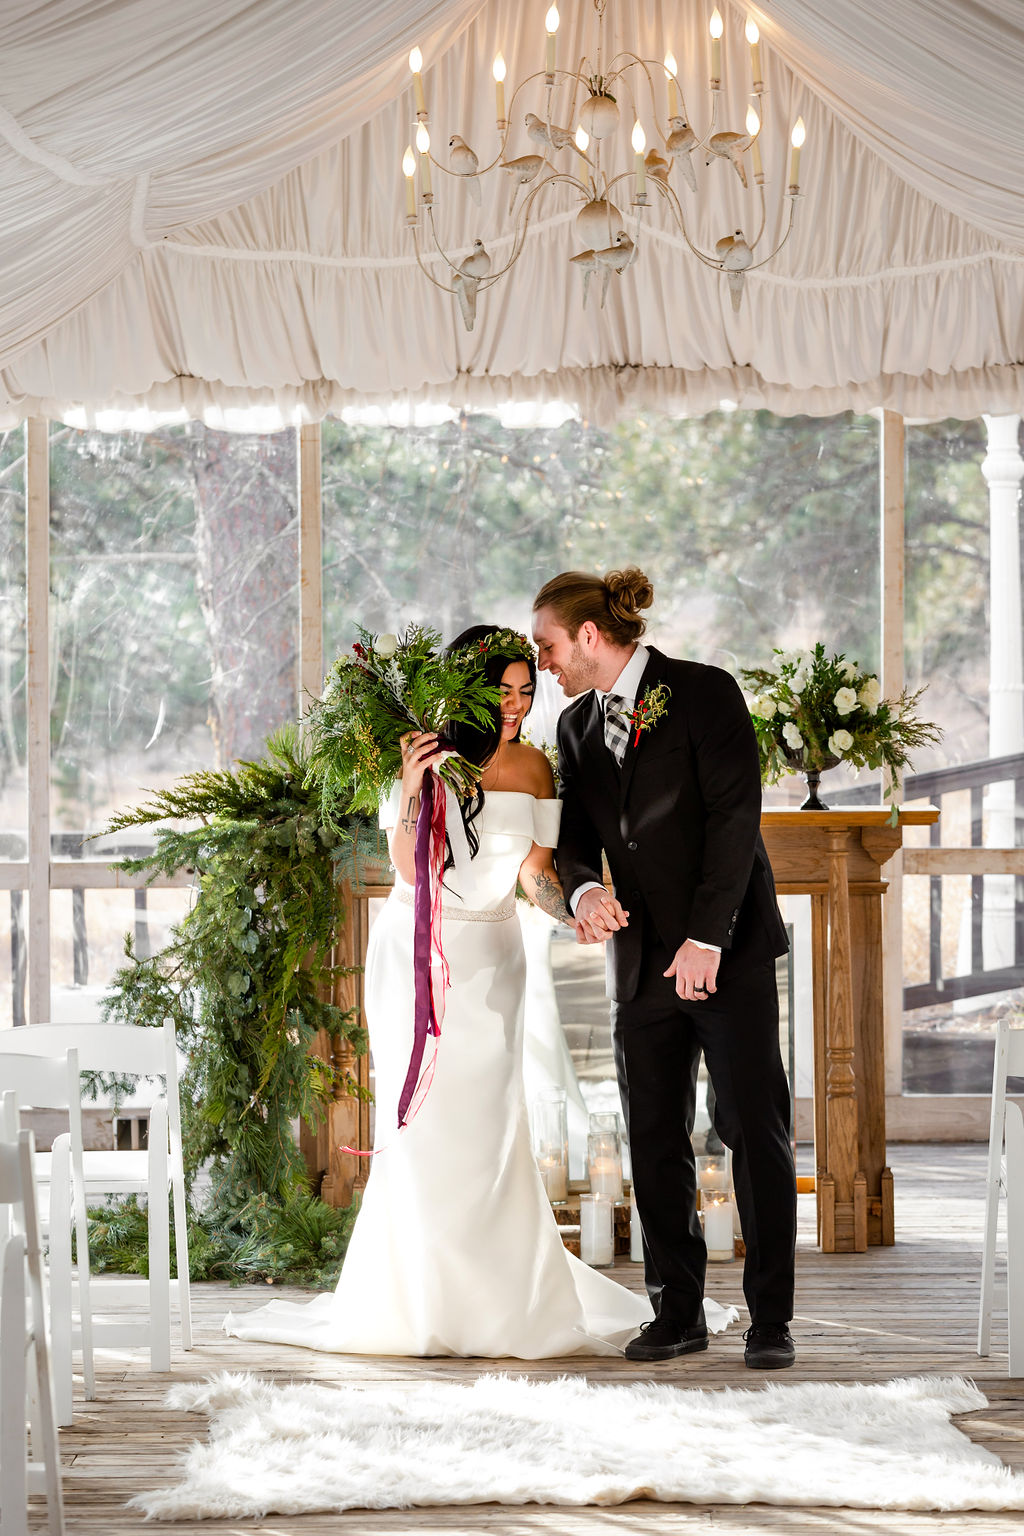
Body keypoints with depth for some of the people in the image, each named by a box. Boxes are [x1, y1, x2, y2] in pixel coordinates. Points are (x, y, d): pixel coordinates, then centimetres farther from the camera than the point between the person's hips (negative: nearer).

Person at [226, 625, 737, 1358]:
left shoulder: (532, 766, 2)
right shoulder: (426, 755, -9)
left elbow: (536, 871, 4)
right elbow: (409, 869, -15)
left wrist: (581, 915, -14)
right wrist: (413, 791, -29)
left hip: (489, 961, 3)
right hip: (416, 955, -3)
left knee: (488, 1126, -4)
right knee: (420, 1125, -5)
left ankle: (495, 1298, 5)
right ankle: (417, 1302, 2)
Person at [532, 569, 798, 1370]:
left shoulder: (705, 693, -7)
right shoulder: (578, 725, 12)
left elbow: (735, 815, -12)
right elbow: (577, 836, 14)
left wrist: (705, 938, -17)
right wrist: (584, 888, -11)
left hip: (725, 950, -6)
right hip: (643, 960, 6)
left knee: (755, 1128, -4)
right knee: (655, 1140, 5)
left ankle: (771, 1318, 0)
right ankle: (678, 1313, 13)